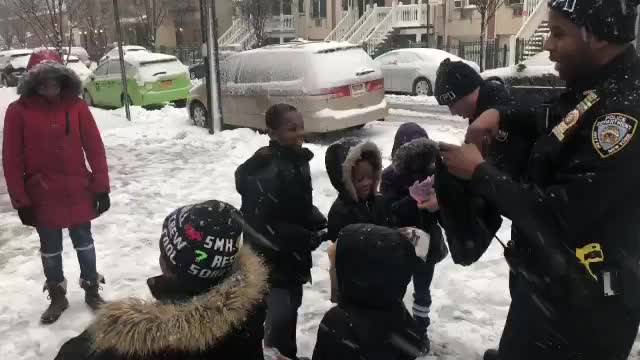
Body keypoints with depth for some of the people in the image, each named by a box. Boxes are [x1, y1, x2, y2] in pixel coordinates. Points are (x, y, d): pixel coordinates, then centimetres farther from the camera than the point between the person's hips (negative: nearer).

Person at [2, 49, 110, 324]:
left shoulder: (76, 106, -6)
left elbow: (95, 149, -3)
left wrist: (101, 188, -4)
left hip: (78, 192, 0)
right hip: (42, 196, 0)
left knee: (83, 242, 13)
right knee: (50, 248, 13)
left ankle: (91, 289, 31)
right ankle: (57, 297, 30)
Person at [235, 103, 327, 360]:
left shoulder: (297, 161, 2)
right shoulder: (265, 173, -27)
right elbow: (265, 226, -27)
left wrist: (321, 224, -3)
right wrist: (312, 238, -22)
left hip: (292, 255, 9)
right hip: (270, 259, -9)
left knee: (291, 307, 23)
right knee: (280, 315, 0)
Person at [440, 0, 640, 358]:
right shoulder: (597, 88, 1)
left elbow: (559, 216, -30)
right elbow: (560, 130, 20)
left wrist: (480, 172, -17)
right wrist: (502, 115, 1)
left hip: (579, 308, -8)